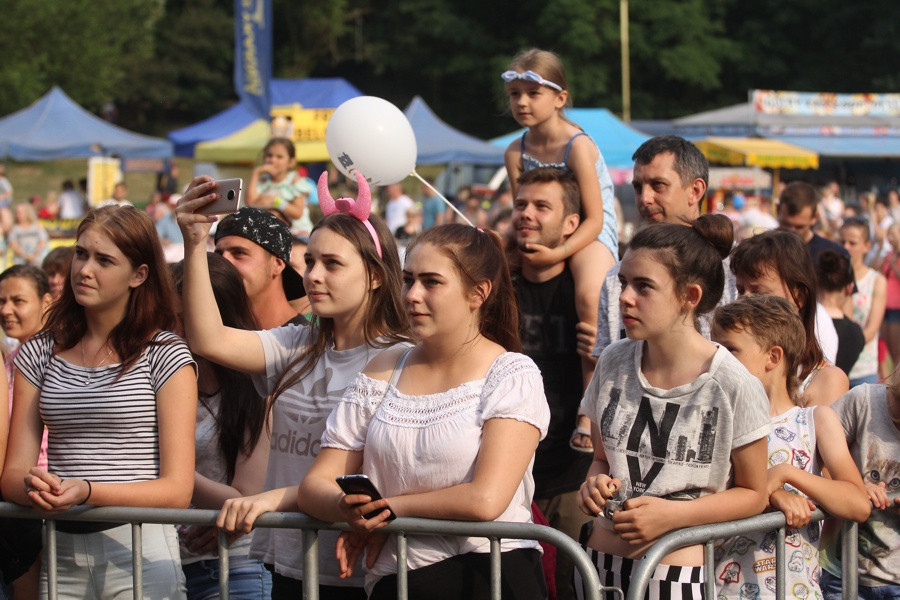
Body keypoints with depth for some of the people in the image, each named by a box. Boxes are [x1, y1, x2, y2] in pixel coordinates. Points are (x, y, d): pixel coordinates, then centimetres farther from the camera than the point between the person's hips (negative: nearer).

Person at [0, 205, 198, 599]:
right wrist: (34, 487, -20)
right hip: (60, 552, 4)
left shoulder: (165, 355, -3)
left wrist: (86, 491, -23)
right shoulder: (39, 353, 9)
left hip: (140, 551, -3)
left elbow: (177, 490, -9)